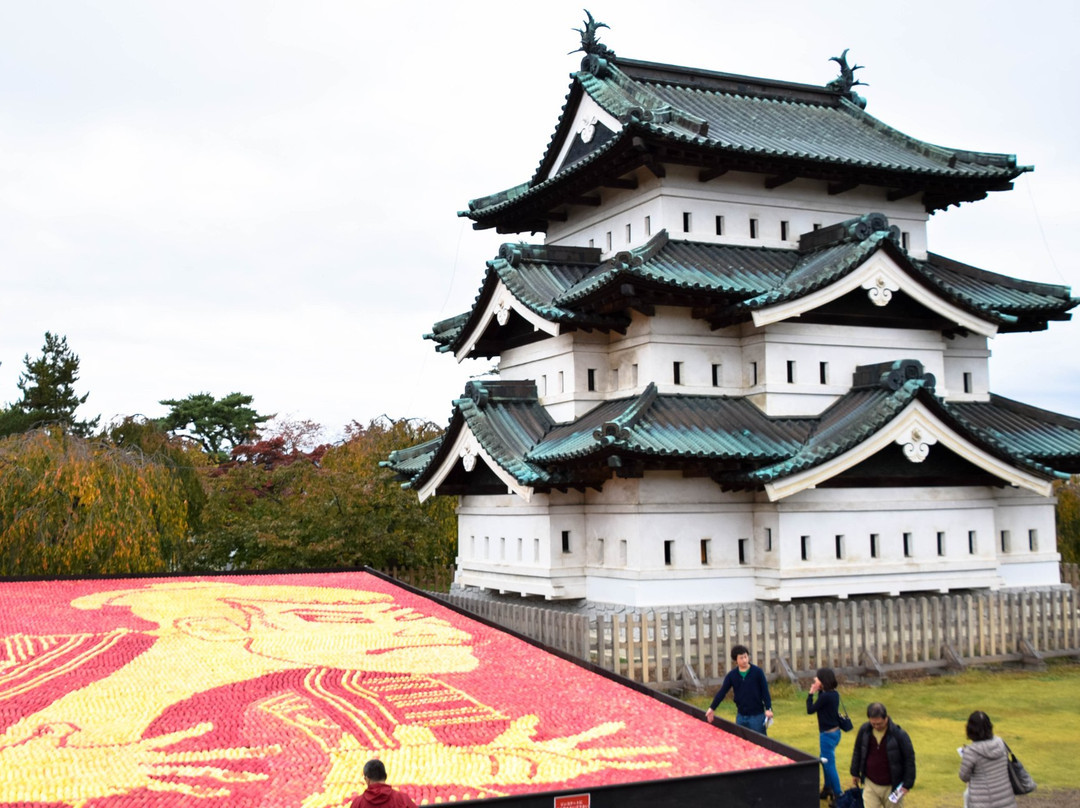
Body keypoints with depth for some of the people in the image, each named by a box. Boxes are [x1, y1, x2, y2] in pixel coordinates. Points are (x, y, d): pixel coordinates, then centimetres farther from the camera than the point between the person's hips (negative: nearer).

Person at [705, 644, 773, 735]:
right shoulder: (732, 675, 0)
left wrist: (768, 708, -14)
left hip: (757, 715, -3)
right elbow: (722, 692, -2)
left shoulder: (757, 672, -8)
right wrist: (712, 708, -9)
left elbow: (765, 691, -6)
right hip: (741, 716, 3)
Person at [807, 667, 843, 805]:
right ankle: (827, 789, 36)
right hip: (833, 731, 10)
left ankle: (838, 795, 6)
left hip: (828, 734, -10)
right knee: (825, 761, 23)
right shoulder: (834, 694, 3)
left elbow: (810, 710, -15)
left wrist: (811, 693, -7)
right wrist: (819, 692, 4)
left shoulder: (825, 696, -24)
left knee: (829, 765, 0)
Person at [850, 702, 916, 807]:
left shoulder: (899, 734, -17)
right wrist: (855, 773, 14)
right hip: (870, 785, 2)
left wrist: (907, 784, -9)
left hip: (891, 787, -2)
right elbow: (857, 752, 9)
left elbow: (909, 759, -9)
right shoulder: (864, 730, -7)